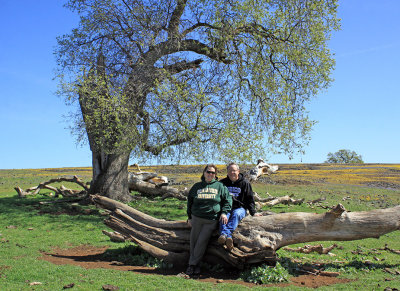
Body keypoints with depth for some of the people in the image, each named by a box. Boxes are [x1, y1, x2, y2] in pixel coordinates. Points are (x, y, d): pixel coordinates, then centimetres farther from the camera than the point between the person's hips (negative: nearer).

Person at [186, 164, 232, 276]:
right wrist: (189, 217, 13)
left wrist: (224, 212, -4)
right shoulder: (197, 186, 11)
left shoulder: (220, 186, 7)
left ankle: (193, 263, 5)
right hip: (197, 218, 2)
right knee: (193, 241, 1)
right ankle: (193, 264, 15)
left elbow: (228, 199, 10)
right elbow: (190, 202, 17)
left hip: (211, 220, -2)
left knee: (202, 241, -9)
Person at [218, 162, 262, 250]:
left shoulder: (244, 183, 9)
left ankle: (226, 234, -57)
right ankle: (223, 235, -57)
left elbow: (250, 199, 11)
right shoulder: (223, 183, 13)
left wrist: (253, 212, 0)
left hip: (240, 208, -2)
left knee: (236, 214, -37)